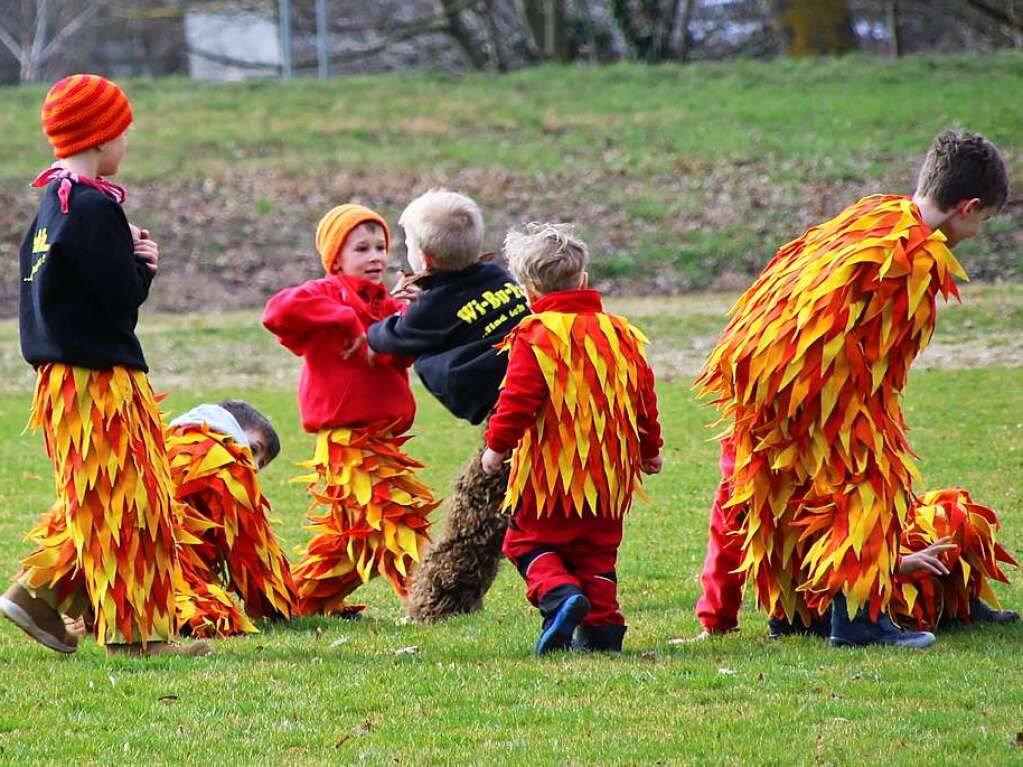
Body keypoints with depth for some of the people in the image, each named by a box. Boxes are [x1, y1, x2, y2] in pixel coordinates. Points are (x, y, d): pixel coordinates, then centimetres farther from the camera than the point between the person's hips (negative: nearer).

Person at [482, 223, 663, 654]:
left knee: (527, 540, 9)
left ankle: (558, 592, -16)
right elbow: (643, 396, 14)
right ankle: (603, 626, 6)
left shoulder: (534, 335, -12)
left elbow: (518, 398, -17)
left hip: (547, 472, -5)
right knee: (595, 549, 15)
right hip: (608, 470, 5)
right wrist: (649, 449, 26)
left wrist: (497, 444, -4)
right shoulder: (620, 332, 7)